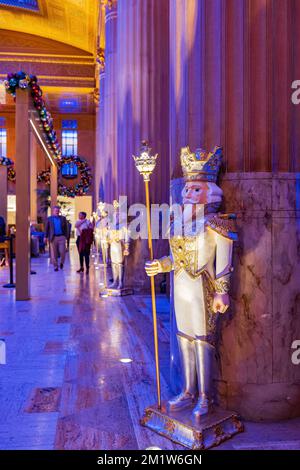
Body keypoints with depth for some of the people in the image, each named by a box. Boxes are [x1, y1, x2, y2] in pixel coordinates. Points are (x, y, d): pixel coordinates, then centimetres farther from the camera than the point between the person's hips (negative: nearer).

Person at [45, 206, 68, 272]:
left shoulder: (63, 218, 8)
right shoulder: (49, 219, 7)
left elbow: (66, 228, 8)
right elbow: (47, 228, 7)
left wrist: (66, 236, 1)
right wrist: (46, 237, -1)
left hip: (61, 237, 0)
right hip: (53, 237, 0)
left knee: (62, 252, -4)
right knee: (54, 253, 3)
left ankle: (62, 262, 22)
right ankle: (55, 266, 13)